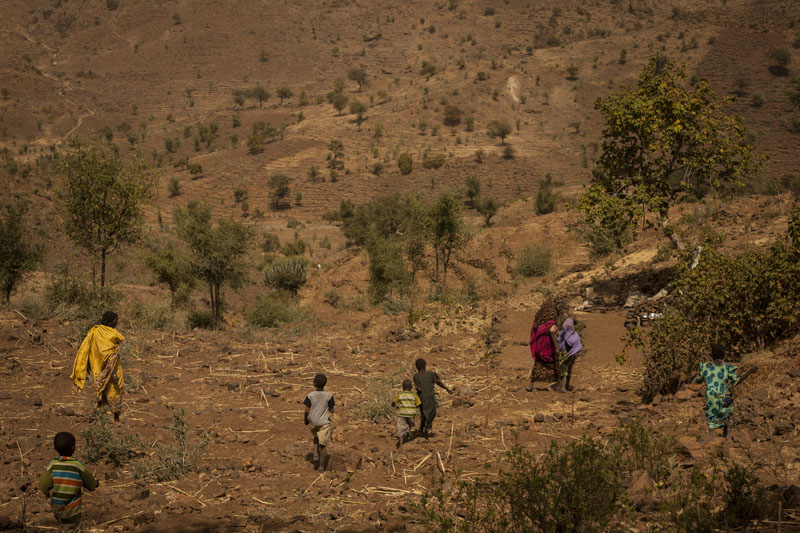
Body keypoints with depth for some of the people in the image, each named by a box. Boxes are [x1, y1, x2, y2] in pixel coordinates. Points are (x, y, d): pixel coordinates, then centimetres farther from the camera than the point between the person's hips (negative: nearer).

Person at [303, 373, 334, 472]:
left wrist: (305, 419, 8)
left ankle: (316, 455, 14)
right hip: (324, 422, -2)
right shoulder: (328, 396, -10)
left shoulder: (310, 395, -9)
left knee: (316, 438, 31)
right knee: (322, 445, 5)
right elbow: (332, 410, -5)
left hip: (313, 422, 2)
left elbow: (307, 410, -10)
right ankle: (321, 467, 9)